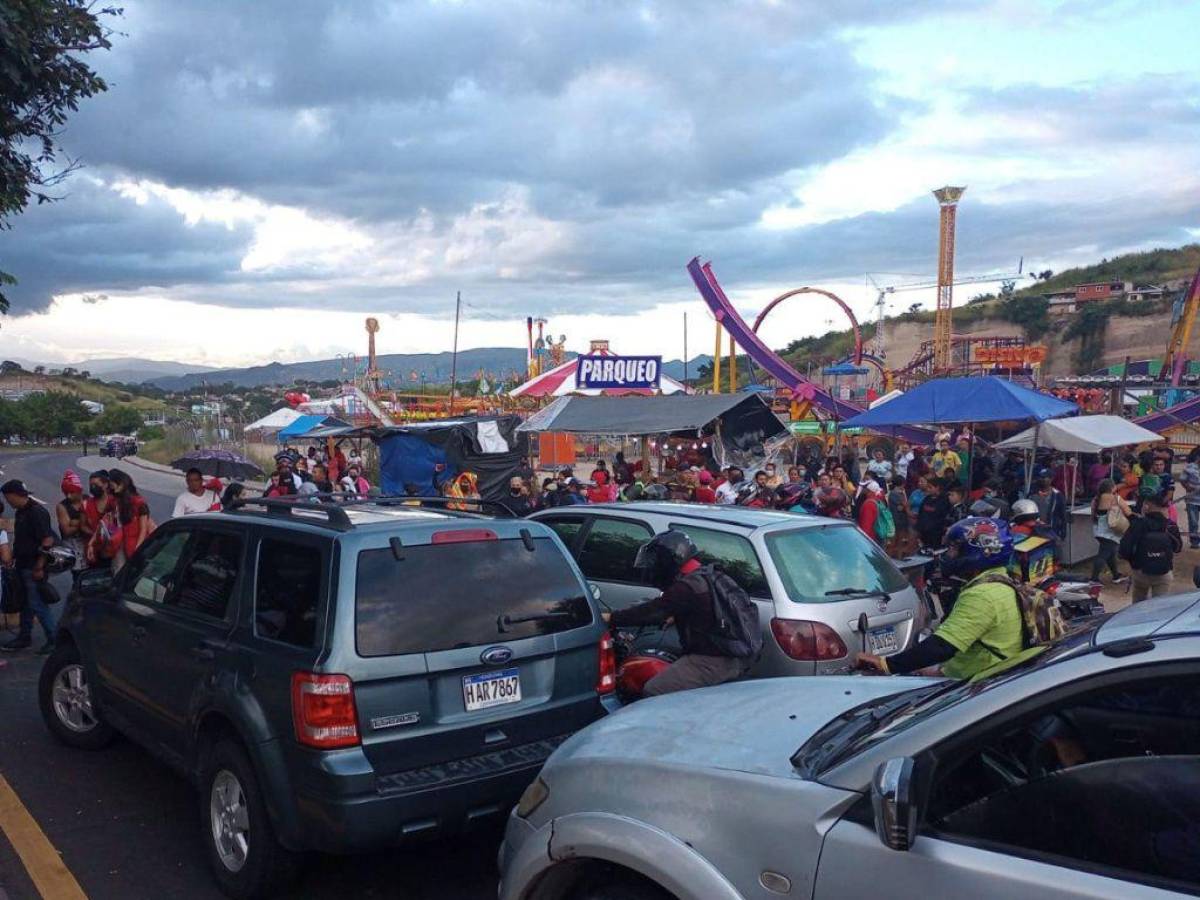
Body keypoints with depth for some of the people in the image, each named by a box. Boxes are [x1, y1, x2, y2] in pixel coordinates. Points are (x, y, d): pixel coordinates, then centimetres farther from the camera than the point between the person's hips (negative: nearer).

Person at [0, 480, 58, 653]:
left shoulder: (37, 512, -18)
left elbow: (48, 541, -22)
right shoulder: (20, 512, 11)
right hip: (22, 566, 9)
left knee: (37, 604, -5)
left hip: (34, 567, -9)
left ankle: (54, 639, 3)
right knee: (25, 603, 16)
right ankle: (24, 637, 26)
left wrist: (39, 567, -22)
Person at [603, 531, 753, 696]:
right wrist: (674, 617, 42)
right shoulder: (708, 579, 14)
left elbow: (652, 611, -16)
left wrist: (611, 618, -9)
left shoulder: (686, 588, -16)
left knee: (654, 691, -15)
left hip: (711, 662, -10)